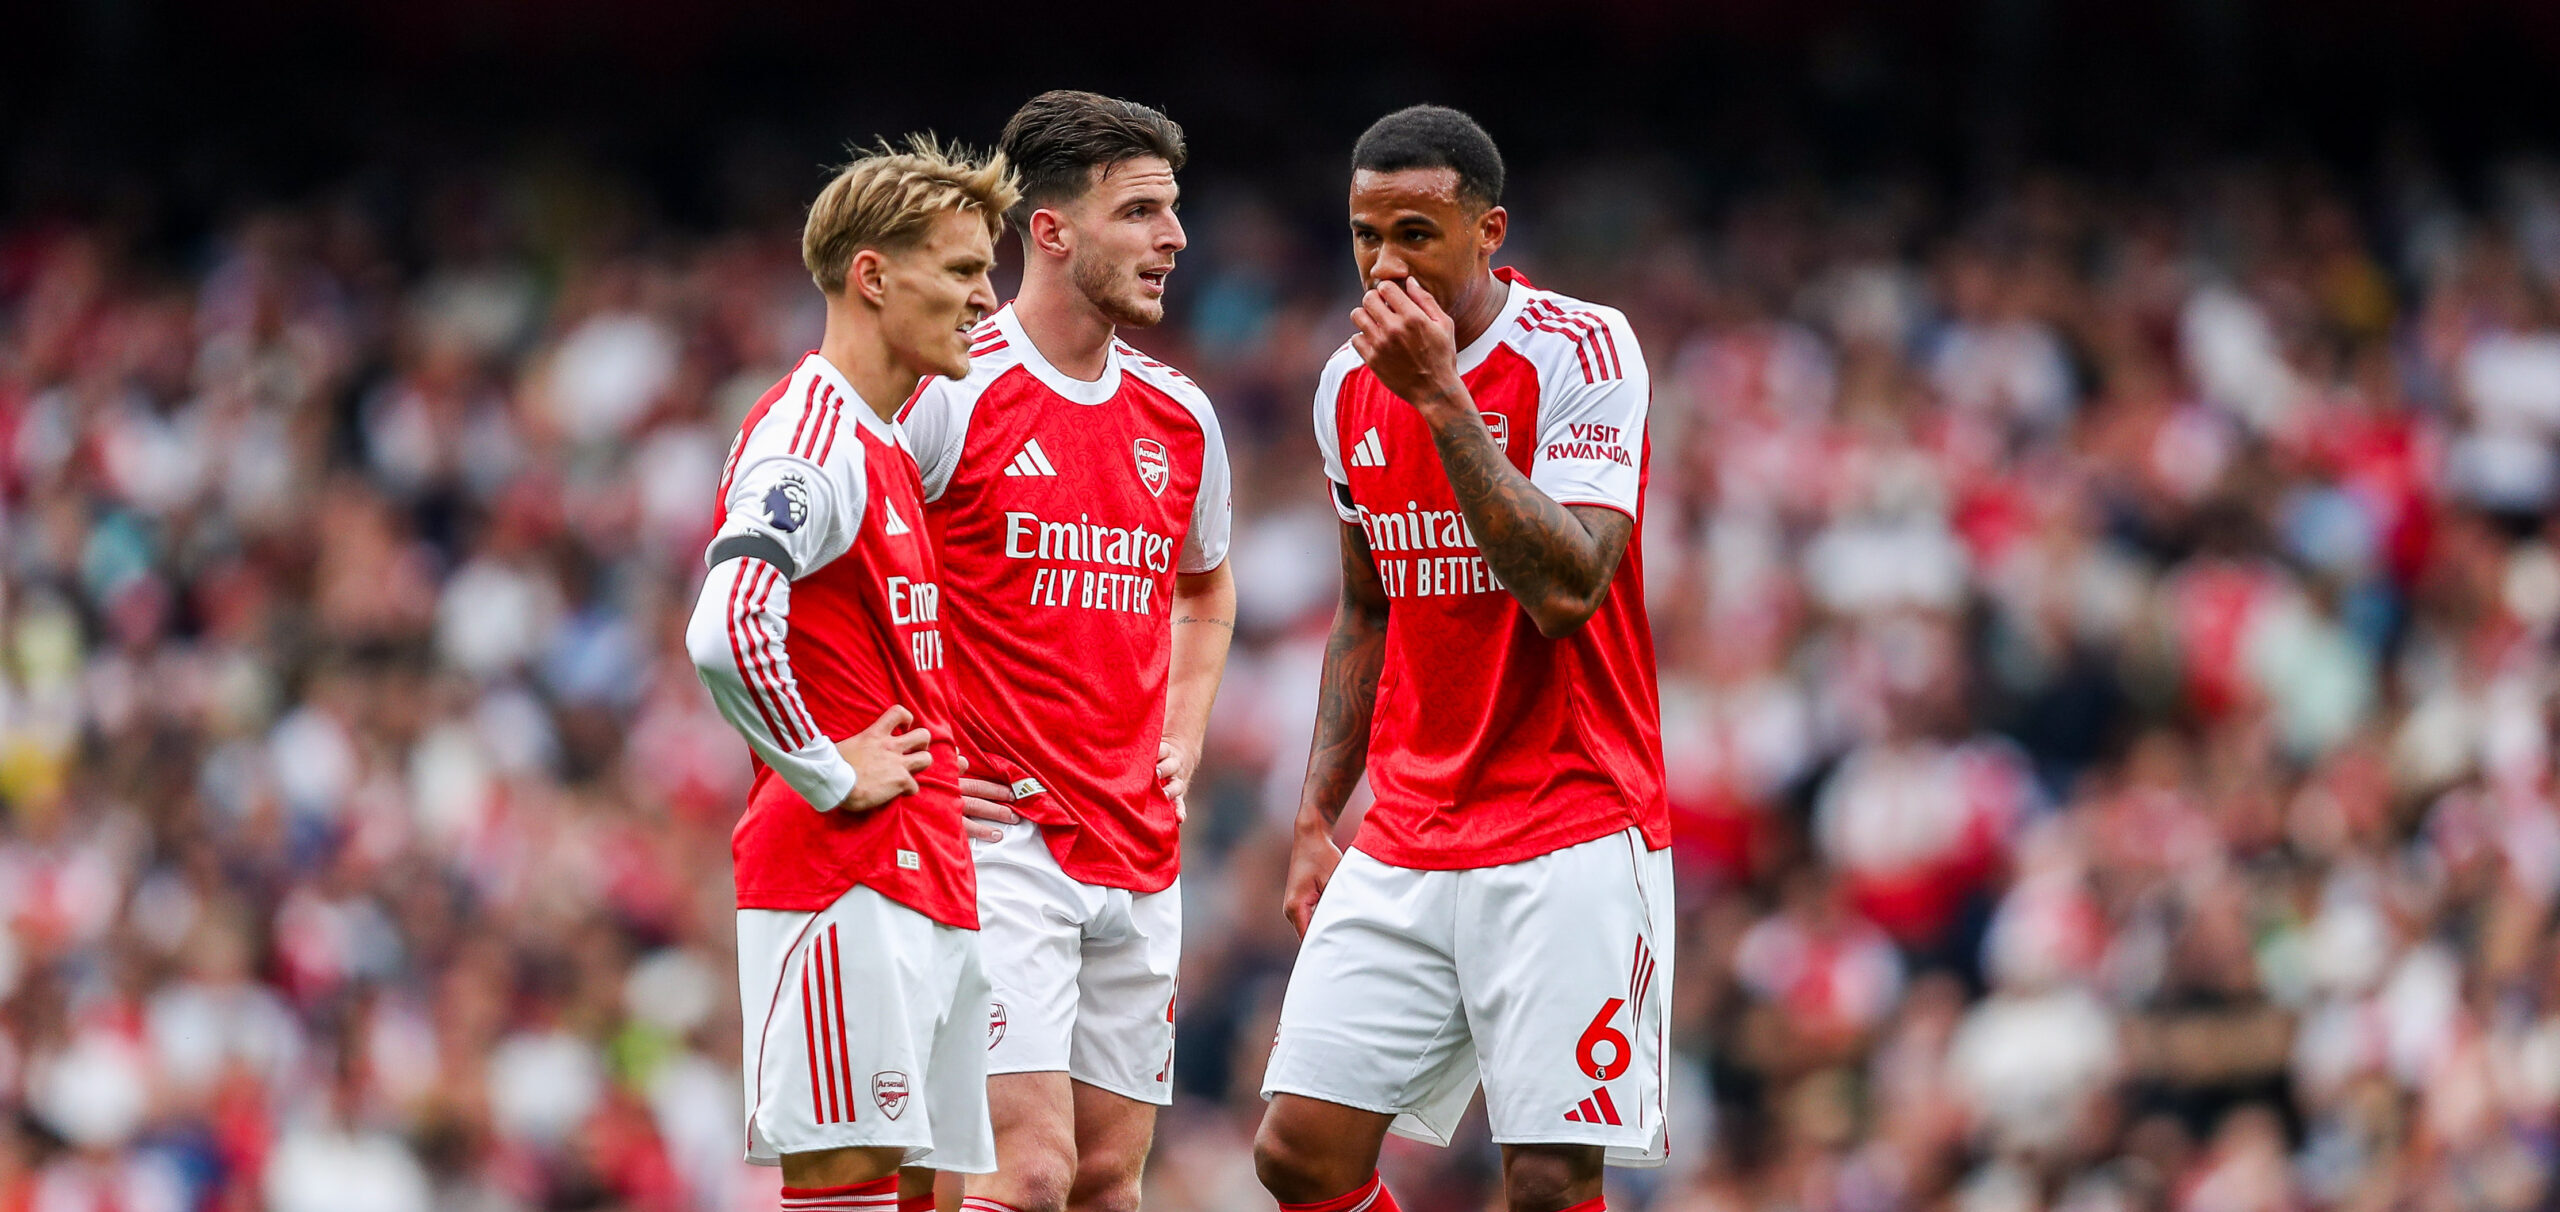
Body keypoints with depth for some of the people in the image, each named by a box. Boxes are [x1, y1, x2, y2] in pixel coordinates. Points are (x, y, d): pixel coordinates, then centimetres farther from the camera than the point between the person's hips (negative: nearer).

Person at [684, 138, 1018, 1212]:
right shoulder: (812, 444, -14)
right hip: (843, 884, -10)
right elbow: (726, 633, -28)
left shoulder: (884, 446, 19)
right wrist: (830, 776, -18)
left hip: (923, 882, 10)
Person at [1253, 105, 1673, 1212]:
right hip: (1403, 850, 6)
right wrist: (1316, 820, 15)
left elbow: (1566, 591, -23)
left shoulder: (1580, 352, -11)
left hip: (1571, 839, -6)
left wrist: (1443, 397, -24)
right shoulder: (1351, 384, 8)